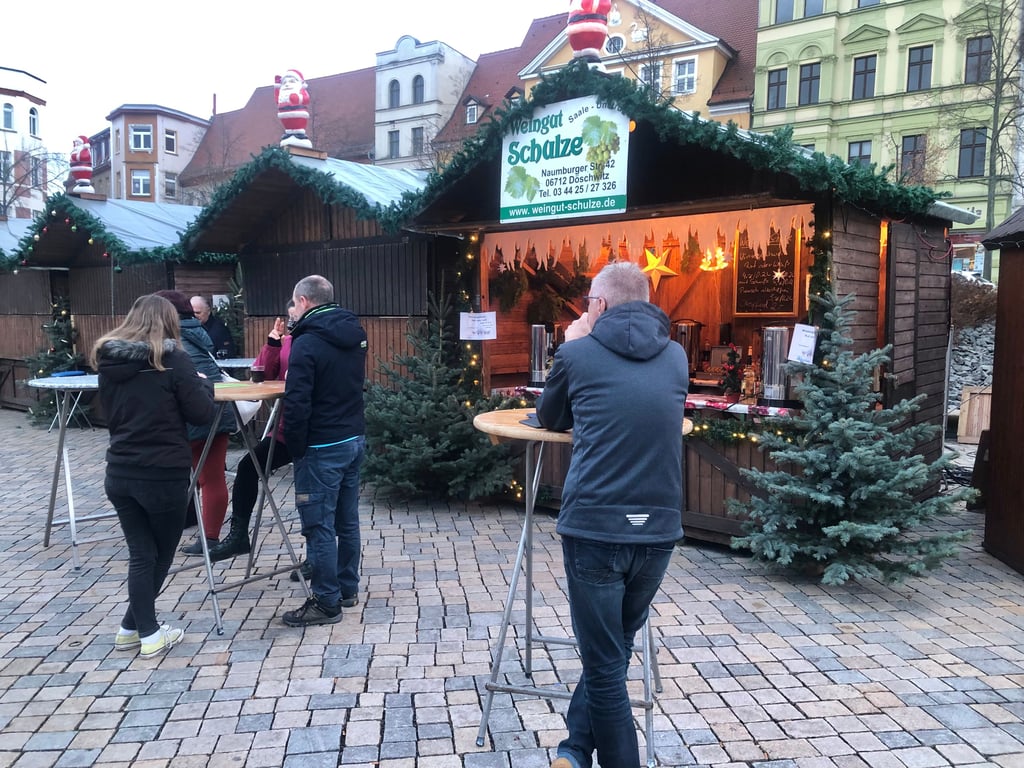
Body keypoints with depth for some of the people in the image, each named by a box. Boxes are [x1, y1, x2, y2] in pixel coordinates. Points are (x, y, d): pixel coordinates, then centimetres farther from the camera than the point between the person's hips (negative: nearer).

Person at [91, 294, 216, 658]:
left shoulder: (109, 360, 5)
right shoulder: (172, 359, -12)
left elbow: (110, 413, 16)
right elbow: (203, 413, -10)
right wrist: (204, 384, 7)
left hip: (120, 474, 5)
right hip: (164, 476, -5)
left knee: (141, 553, 14)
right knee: (162, 554, 14)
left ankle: (137, 628, 19)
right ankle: (147, 633, 22)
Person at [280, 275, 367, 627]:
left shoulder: (307, 343, -16)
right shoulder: (355, 334, 8)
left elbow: (296, 403, -19)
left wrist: (295, 448, -9)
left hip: (322, 448, -8)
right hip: (355, 438, 8)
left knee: (319, 527, 0)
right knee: (347, 520, 16)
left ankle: (327, 603, 8)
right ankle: (348, 588, 28)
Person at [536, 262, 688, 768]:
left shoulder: (579, 353, -1)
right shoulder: (676, 357, 10)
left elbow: (550, 419, 15)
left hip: (594, 528, -4)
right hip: (659, 530, 4)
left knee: (606, 661, 9)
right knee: (613, 650, 22)